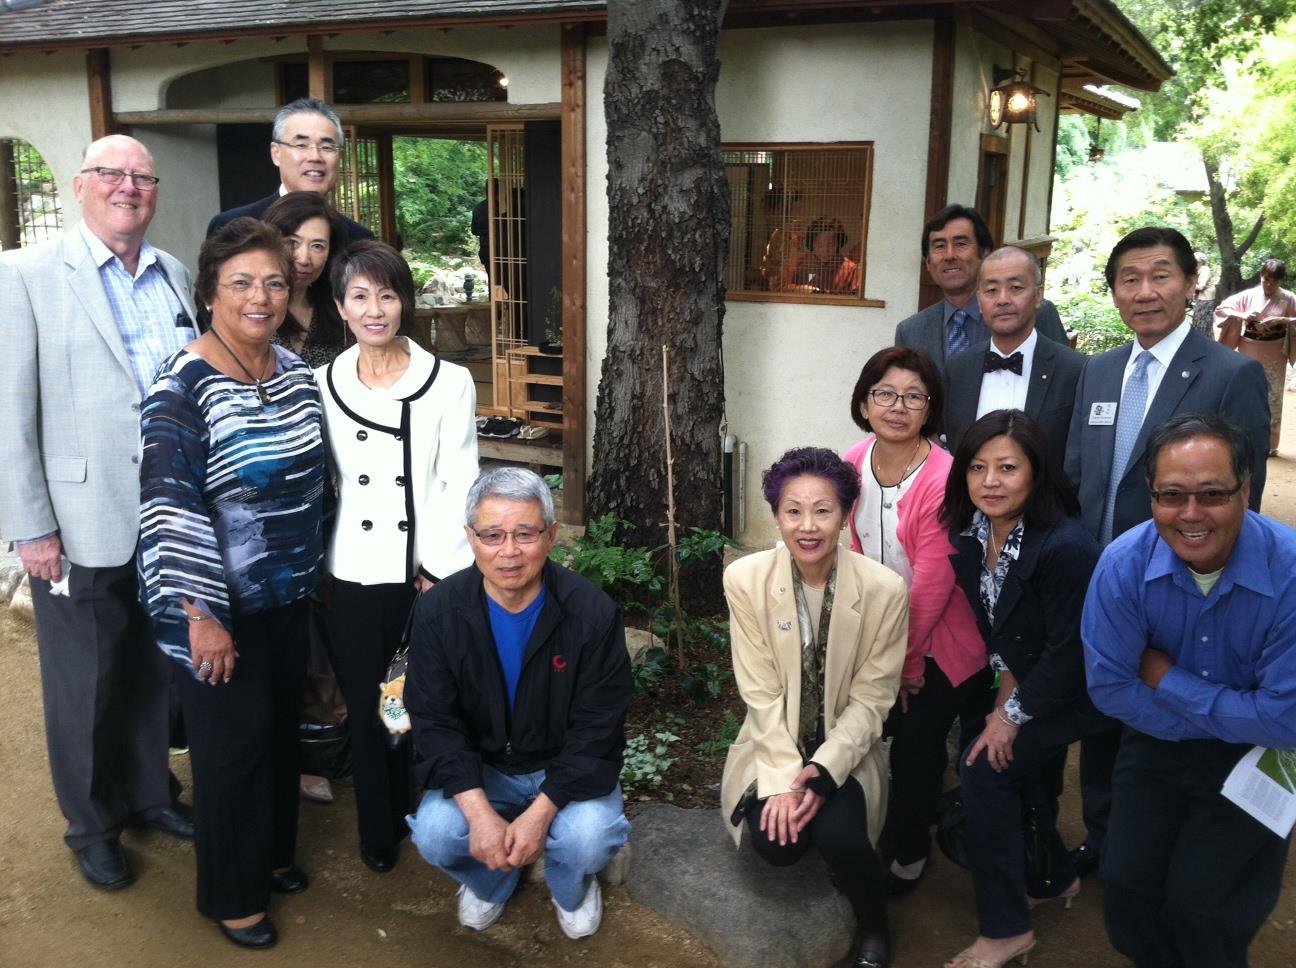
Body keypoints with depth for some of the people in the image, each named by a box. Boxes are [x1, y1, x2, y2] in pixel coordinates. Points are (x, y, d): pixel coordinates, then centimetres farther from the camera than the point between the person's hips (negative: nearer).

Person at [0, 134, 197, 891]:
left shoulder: (177, 278, 7)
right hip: (83, 524, -4)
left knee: (160, 671, 17)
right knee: (86, 685, 12)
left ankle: (151, 793, 38)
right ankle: (92, 824, 31)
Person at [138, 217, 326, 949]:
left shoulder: (296, 370, 3)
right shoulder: (185, 383, -19)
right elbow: (171, 506, -23)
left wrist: (314, 569, 17)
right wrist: (201, 614, -24)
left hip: (288, 594, 7)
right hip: (221, 604, -6)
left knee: (283, 726, 19)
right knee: (235, 741, 6)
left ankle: (274, 850, 41)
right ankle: (232, 894, 26)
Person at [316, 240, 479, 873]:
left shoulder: (449, 383, -2)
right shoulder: (322, 386, 4)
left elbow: (459, 484, -5)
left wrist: (437, 570, -10)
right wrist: (316, 570, 2)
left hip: (429, 579, -1)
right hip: (354, 579, 2)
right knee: (365, 710, 10)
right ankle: (378, 834, 28)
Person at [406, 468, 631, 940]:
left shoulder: (592, 611, -20)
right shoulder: (437, 610, -15)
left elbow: (596, 728, -17)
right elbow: (433, 721, -13)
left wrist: (540, 813, -27)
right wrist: (479, 811, -26)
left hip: (566, 769, -1)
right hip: (478, 768, 2)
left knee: (587, 840, -29)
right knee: (434, 835, -24)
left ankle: (572, 891, 12)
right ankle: (489, 882, 14)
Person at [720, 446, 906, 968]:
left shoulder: (884, 589, -17)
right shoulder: (746, 579, -15)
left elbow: (871, 698, -11)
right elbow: (760, 693, -12)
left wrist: (824, 771, -22)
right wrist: (783, 778, -20)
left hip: (845, 749, -1)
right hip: (775, 745, 1)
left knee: (838, 835, -25)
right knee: (776, 841, -22)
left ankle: (872, 923, 9)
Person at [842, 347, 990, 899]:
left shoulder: (943, 480, -26)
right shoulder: (854, 464, -8)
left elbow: (931, 586, -21)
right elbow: (860, 553, 3)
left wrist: (907, 662, -12)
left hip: (940, 645, -5)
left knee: (916, 745, 4)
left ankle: (909, 853, 31)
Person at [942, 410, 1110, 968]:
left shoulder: (1065, 547, -32)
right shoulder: (973, 533, -8)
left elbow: (1070, 650, -25)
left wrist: (1014, 715, -17)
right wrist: (1006, 684, -2)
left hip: (1073, 689, -8)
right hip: (1028, 678, 8)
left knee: (984, 769, -12)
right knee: (1017, 765, 16)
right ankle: (1053, 878, 44)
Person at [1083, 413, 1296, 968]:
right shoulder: (1124, 564, -20)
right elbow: (1109, 687, -12)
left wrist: (1167, 679, -18)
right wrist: (1227, 718, -15)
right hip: (1160, 743, 2)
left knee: (1198, 902, -9)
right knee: (1126, 884, -5)